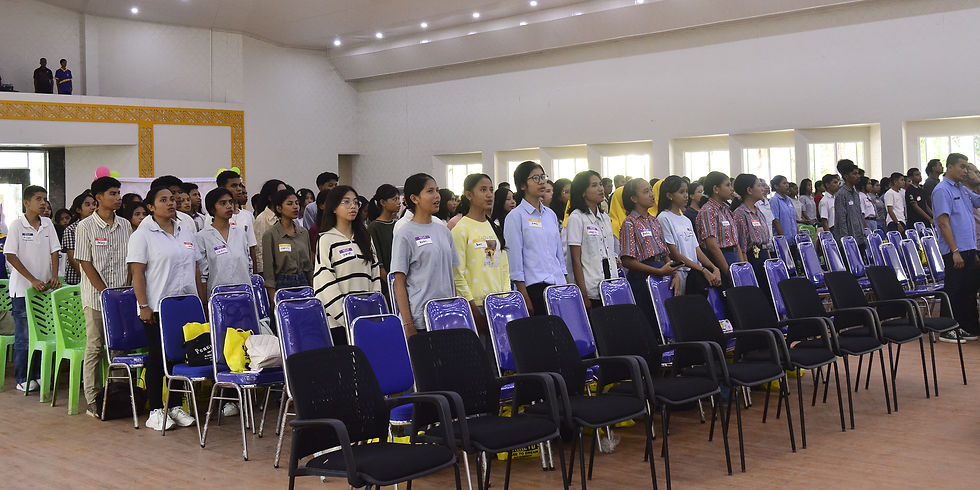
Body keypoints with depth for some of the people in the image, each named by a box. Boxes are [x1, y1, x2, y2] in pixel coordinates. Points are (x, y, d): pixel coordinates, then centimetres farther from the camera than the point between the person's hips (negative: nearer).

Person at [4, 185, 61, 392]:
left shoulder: (47, 224, 6)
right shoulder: (17, 225, -7)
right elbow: (11, 256, -10)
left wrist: (54, 276, -7)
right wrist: (33, 280, -15)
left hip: (45, 288, 4)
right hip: (23, 289, -4)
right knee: (24, 336, 1)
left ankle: (39, 375, 17)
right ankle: (23, 379, 10)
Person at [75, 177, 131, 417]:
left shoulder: (125, 225, 8)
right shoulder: (86, 226, -5)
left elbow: (130, 260, 10)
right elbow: (86, 263, -7)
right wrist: (106, 293, -11)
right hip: (95, 297, -4)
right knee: (95, 348, 0)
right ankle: (92, 401, 6)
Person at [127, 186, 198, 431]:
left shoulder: (186, 231, 13)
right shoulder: (142, 234, -4)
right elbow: (137, 272, -9)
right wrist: (144, 306, -15)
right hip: (157, 307, -5)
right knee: (157, 358, 0)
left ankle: (175, 406, 20)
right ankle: (155, 410, 9)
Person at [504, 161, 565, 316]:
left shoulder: (551, 214, 15)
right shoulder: (516, 216, -4)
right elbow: (515, 258, -7)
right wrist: (524, 296, -11)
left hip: (558, 285, 6)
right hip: (534, 285, -6)